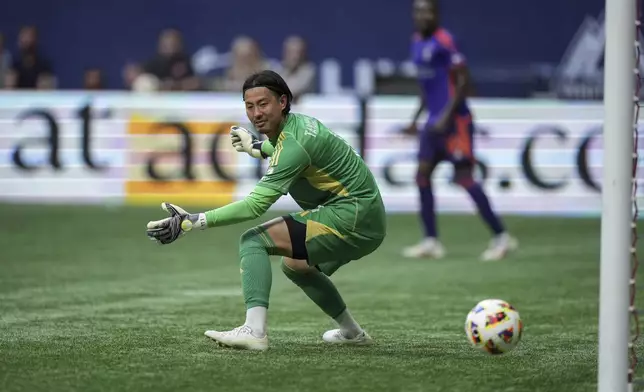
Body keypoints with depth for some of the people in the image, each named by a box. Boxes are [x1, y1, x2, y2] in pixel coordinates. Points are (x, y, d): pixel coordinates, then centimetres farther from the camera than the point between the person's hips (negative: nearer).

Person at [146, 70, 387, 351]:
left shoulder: (295, 144, -21)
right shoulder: (296, 123, 7)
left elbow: (256, 204, -28)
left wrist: (192, 222, -32)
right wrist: (257, 147, 41)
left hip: (351, 216, -10)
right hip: (368, 222, 10)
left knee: (253, 241, -16)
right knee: (295, 266, 33)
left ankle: (254, 331, -31)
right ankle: (352, 332, 42)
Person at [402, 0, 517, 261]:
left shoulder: (443, 42, -14)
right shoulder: (417, 43, 13)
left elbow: (463, 81, -17)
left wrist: (446, 116, -21)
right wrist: (416, 119, 21)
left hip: (454, 121, -9)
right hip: (435, 121, 9)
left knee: (464, 177, -9)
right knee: (422, 175, 5)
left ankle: (501, 237, -3)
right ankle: (431, 241, 10)